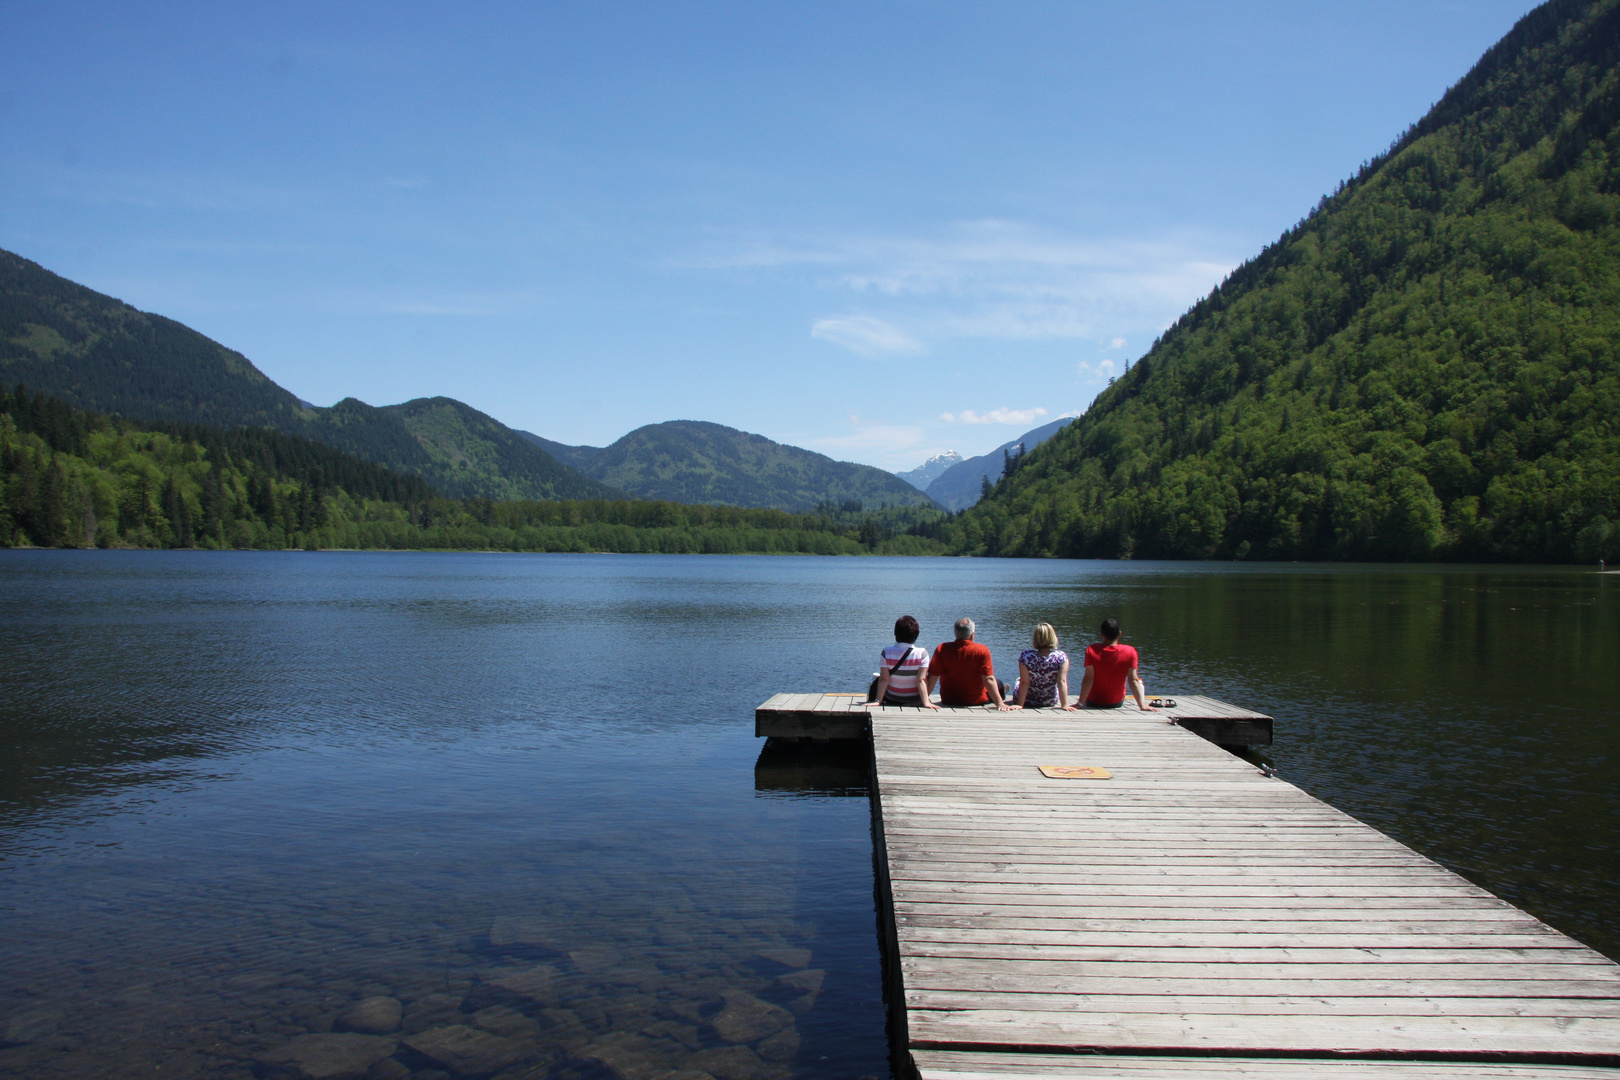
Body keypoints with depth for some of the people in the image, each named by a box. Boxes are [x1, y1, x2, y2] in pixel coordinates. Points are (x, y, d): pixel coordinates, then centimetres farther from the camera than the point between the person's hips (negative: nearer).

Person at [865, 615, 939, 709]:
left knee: (875, 684, 31)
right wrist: (926, 702, -19)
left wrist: (878, 701, -15)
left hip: (891, 701, 0)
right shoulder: (922, 654, -18)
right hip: (915, 701, 0)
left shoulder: (886, 652, -17)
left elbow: (884, 679, -17)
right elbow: (921, 680, -21)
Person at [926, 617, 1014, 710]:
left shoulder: (942, 649, -14)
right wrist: (1000, 704, -18)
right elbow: (988, 679, -21)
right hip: (977, 701, -3)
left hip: (948, 701, 3)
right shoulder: (982, 650, -19)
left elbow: (932, 677, -13)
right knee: (998, 683, 26)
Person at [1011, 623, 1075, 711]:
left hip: (1028, 700, -1)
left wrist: (1020, 704, -18)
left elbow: (1025, 682, -22)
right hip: (1051, 702, 1)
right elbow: (1062, 682, -23)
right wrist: (1065, 705, -20)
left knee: (1018, 681, 33)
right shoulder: (1061, 656, -22)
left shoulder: (1025, 656, -25)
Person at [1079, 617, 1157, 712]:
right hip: (1117, 703, 1)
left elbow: (1088, 678, -20)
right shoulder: (1130, 652, -16)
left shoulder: (1091, 650, -18)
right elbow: (1133, 680, -17)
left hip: (1094, 703, -1)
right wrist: (1142, 705, -14)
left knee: (1081, 678, 28)